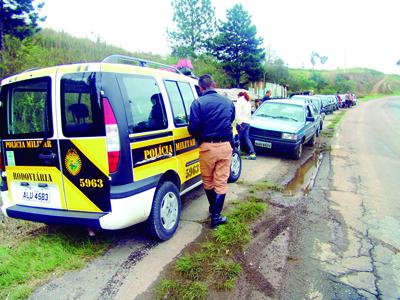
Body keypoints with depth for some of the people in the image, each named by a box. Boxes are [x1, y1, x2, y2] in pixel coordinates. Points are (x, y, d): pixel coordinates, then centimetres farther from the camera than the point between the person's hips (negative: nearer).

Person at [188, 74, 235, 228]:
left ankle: (213, 208, 35)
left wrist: (199, 138, 7)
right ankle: (215, 216, 8)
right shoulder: (228, 102, 5)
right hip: (225, 146, 3)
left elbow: (193, 128, -12)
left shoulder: (198, 103, -10)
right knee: (221, 182, 8)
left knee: (208, 181, 19)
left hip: (208, 146, -2)